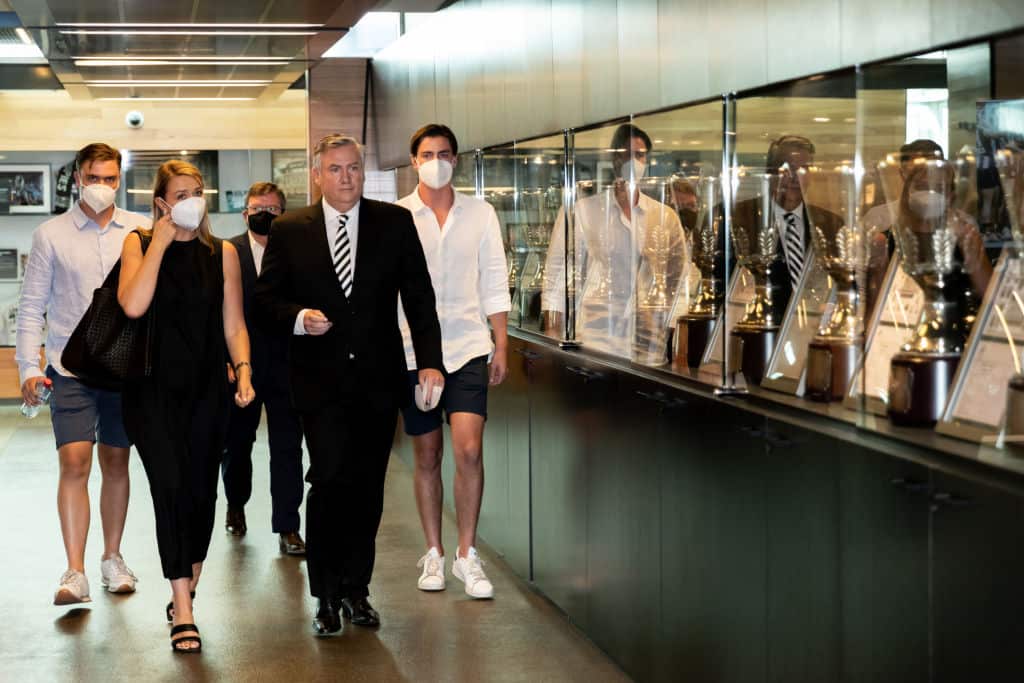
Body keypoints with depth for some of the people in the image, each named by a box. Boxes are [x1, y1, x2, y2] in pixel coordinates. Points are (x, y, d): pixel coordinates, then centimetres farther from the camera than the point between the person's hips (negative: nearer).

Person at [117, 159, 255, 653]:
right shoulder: (140, 245, 1)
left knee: (201, 491, 7)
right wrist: (161, 243, -12)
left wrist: (243, 370, -6)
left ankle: (185, 590, 26)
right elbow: (133, 305, -16)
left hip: (207, 389, 3)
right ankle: (183, 613, -11)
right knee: (170, 486, -12)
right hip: (154, 389, -3)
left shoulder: (222, 253, 7)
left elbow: (234, 323, 9)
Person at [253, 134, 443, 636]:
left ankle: (356, 588, 21)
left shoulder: (395, 223, 5)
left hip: (378, 378, 2)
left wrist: (429, 361, -5)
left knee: (367, 486, 7)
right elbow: (265, 297, 7)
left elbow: (419, 297, 4)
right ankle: (326, 595, 2)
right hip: (321, 381, -2)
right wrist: (298, 317, -14)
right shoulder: (289, 230, 3)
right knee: (329, 480, -11)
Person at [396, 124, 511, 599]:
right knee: (427, 457, 7)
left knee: (469, 450, -12)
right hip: (414, 349, 0)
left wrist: (502, 345, 4)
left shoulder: (480, 214, 6)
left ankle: (466, 554, 0)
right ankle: (434, 554, 19)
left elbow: (494, 283, 8)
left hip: (468, 347, 0)